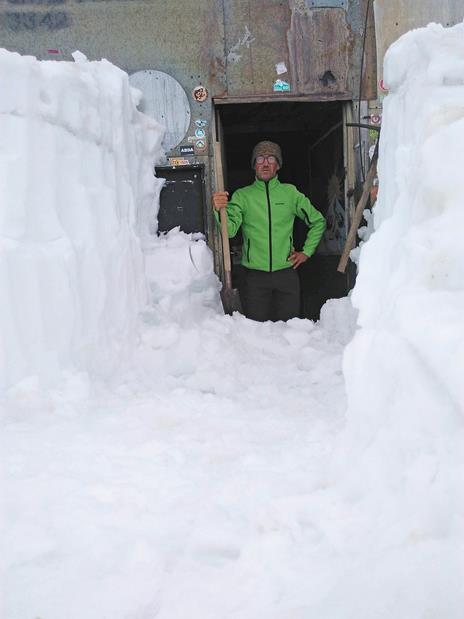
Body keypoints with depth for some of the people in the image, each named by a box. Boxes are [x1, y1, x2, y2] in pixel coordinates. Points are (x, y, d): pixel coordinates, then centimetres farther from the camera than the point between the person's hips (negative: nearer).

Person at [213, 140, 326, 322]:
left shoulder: (290, 193, 7)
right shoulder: (242, 195, 3)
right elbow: (230, 229, -12)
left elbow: (318, 221, 17)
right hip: (255, 274, -1)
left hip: (286, 272, 1)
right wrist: (220, 211, -31)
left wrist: (307, 252, 9)